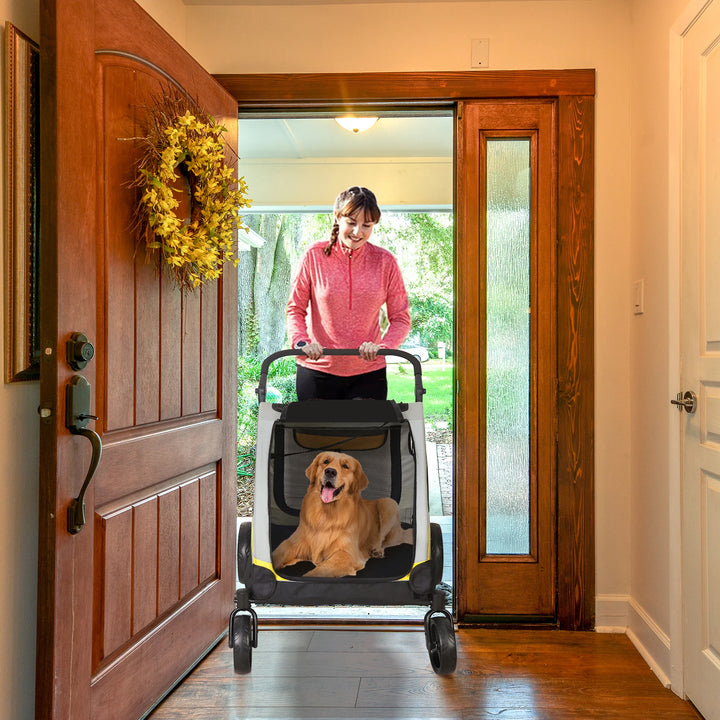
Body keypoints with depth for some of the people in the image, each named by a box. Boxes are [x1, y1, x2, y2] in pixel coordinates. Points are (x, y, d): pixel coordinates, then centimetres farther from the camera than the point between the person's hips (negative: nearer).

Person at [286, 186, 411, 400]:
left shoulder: (385, 261, 0)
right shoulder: (315, 256, -2)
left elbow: (401, 318, 1)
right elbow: (295, 309, 3)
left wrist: (382, 346, -18)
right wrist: (301, 342, -15)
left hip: (369, 374, 1)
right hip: (317, 372, 0)